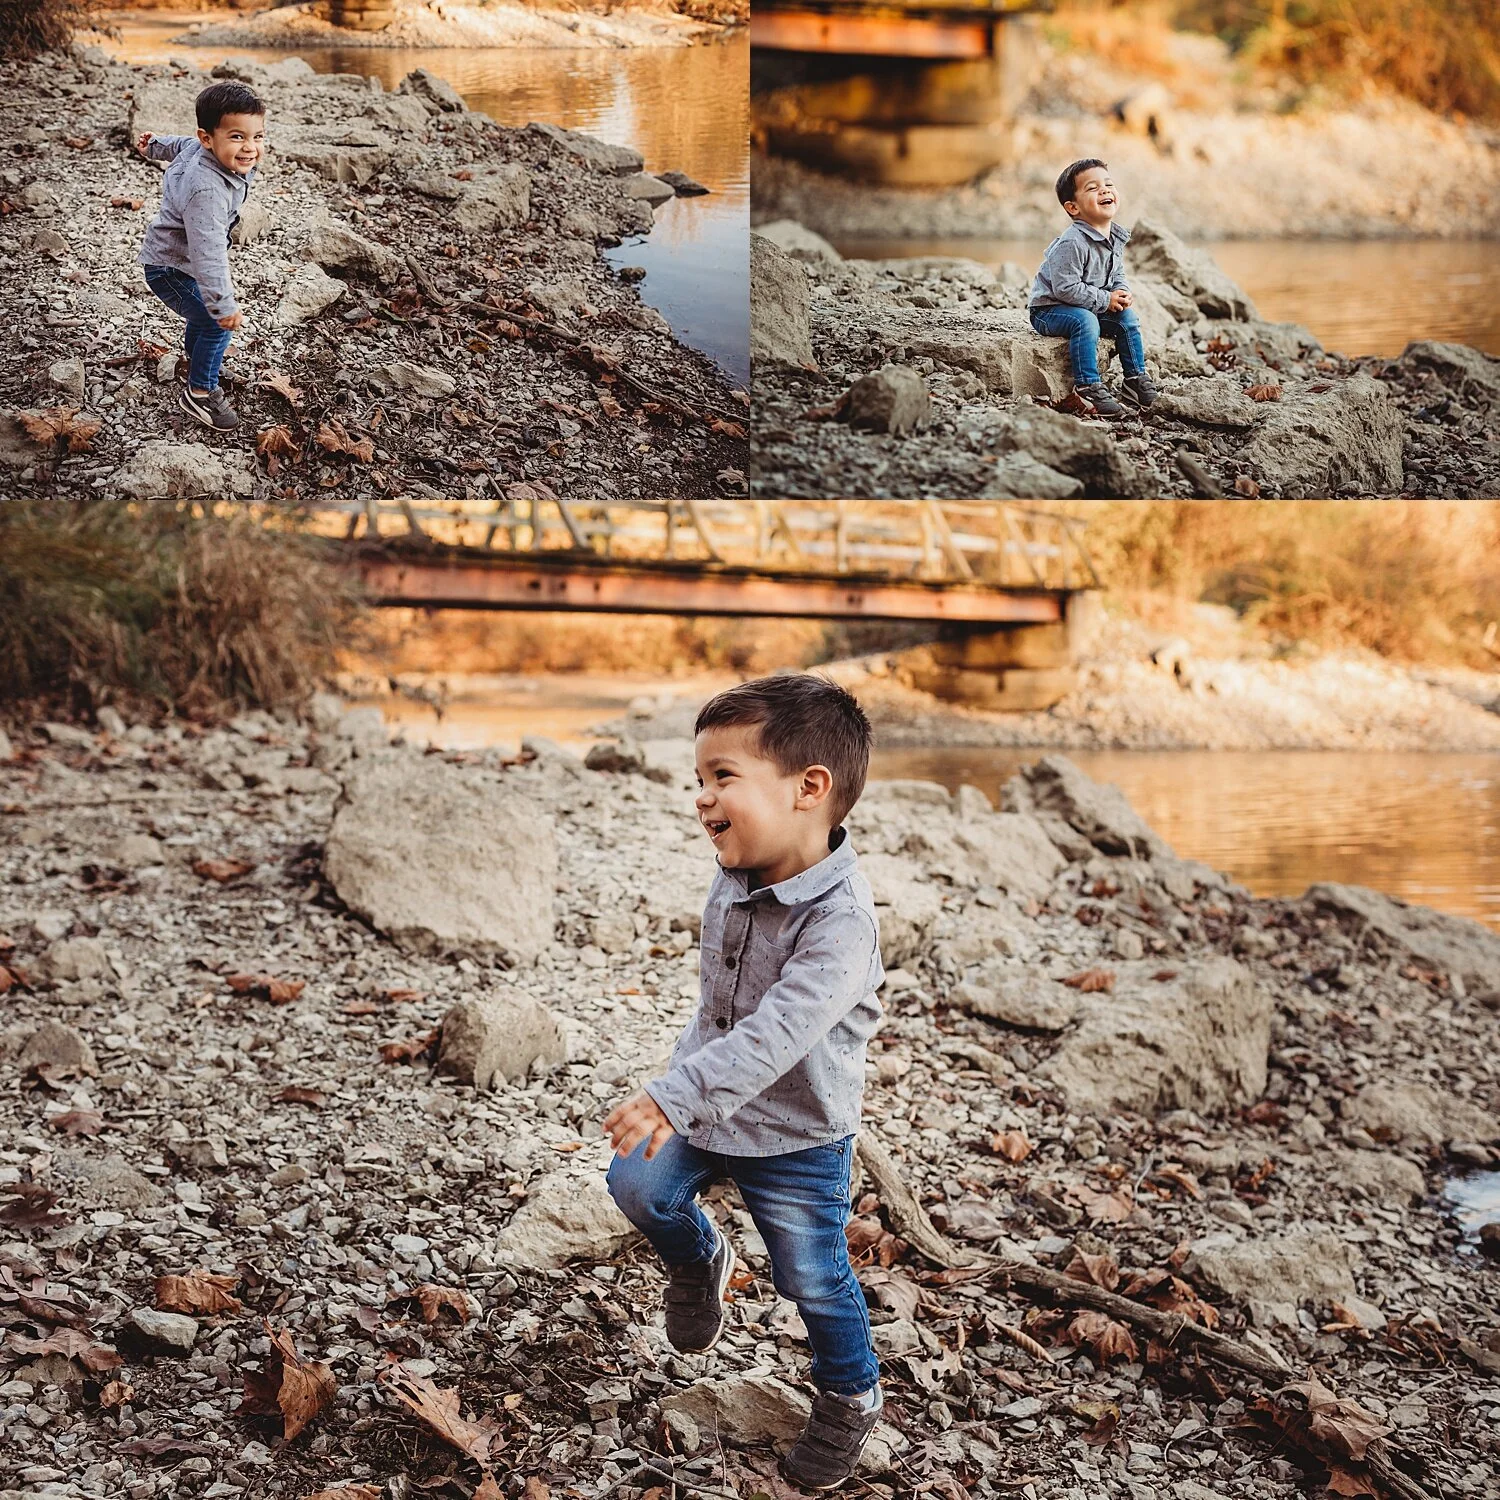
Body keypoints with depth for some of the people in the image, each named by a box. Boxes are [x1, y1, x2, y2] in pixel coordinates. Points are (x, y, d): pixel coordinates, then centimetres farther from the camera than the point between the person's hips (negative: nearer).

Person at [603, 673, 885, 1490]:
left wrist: (675, 1098, -48)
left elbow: (776, 1034, -42)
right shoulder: (734, 882, -7)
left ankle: (851, 1397, 32)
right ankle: (699, 1261, 33)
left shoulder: (839, 919, -34)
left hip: (797, 1134, -6)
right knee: (640, 1182, 1)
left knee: (813, 1278, 5)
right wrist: (681, 1077, 19)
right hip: (710, 1105, 6)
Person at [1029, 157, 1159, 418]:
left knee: (1127, 317, -2)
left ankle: (1136, 379, 8)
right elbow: (1066, 288, -30)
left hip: (1091, 306, 8)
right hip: (1048, 309, -8)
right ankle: (1088, 386, -30)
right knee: (1085, 321, -33)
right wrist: (1105, 300, -23)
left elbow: (1118, 274, 15)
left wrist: (1122, 293, -8)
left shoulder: (1116, 239, 1)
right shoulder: (1072, 243, -28)